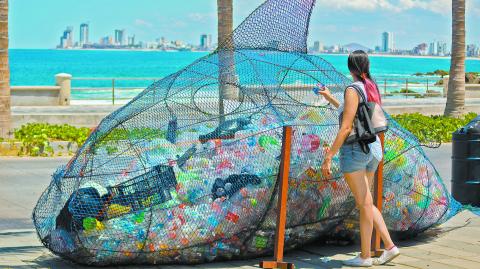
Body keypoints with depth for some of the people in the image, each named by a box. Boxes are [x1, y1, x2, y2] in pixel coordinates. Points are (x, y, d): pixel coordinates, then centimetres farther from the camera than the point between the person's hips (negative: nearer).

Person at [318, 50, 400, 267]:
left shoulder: (353, 90, -14)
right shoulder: (372, 89, 10)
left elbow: (346, 128, -19)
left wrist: (328, 157, -16)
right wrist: (330, 98, 35)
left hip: (354, 149, -8)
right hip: (373, 147, 8)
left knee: (364, 204, -2)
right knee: (365, 203, 16)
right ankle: (389, 246, 12)